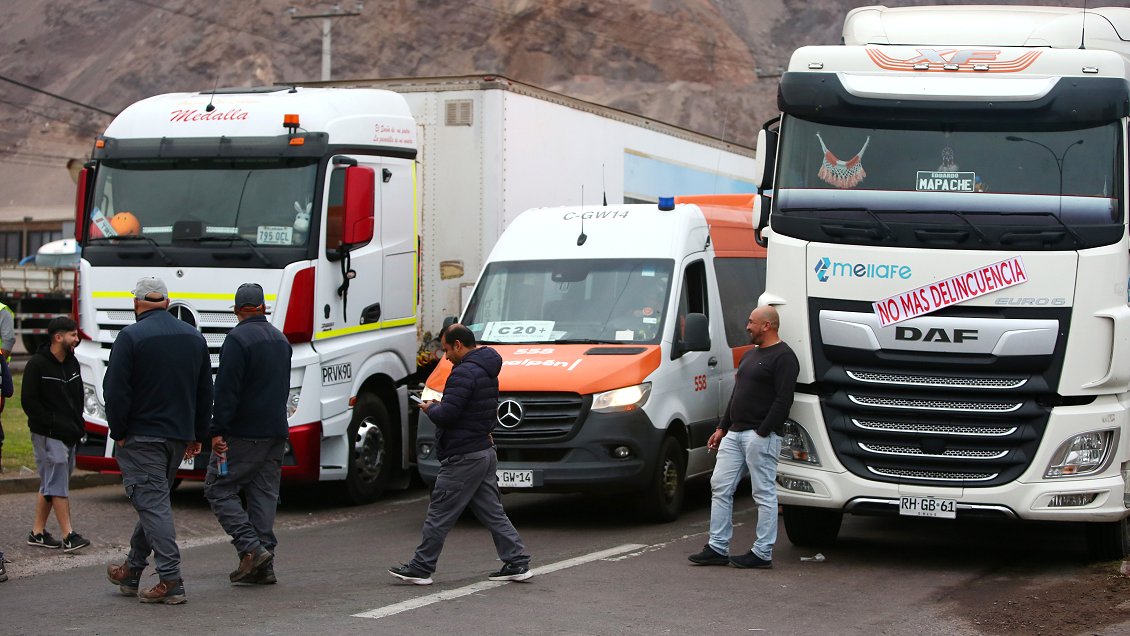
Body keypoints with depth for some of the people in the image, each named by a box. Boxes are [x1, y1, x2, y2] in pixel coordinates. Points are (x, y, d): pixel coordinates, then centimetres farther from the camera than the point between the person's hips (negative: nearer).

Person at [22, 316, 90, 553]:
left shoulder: (72, 362, 13)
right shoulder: (37, 364, -10)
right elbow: (29, 401, -11)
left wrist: (77, 425, 8)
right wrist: (55, 424, -16)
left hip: (69, 435, 8)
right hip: (47, 435, -8)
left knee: (51, 485, 11)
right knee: (58, 485, -9)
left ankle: (37, 532, 18)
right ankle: (69, 536, -11)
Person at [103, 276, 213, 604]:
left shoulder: (131, 337, -11)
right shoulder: (194, 337, 9)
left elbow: (116, 390, -15)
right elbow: (205, 391, 13)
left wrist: (119, 433, -5)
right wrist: (197, 435, 19)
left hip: (141, 435, -6)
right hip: (179, 435, 7)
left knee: (153, 503, -6)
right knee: (153, 500, 17)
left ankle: (171, 580, -13)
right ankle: (132, 572, 27)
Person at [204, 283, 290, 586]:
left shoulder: (238, 339, -13)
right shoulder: (280, 339, 14)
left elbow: (226, 390, -18)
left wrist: (218, 432, -17)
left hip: (243, 434, -8)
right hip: (276, 432, 8)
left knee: (218, 489, 0)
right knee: (264, 495, 9)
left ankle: (252, 548, -11)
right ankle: (264, 565, 7)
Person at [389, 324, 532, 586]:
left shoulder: (465, 373, -18)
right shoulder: (488, 371, 15)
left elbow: (446, 415, -23)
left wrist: (430, 408, -2)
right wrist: (440, 406, 14)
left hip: (463, 457, -10)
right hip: (485, 451, 10)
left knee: (439, 515, -1)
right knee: (492, 512, 12)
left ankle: (421, 568, 5)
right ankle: (517, 563, 9)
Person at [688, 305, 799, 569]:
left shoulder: (783, 357, -10)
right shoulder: (751, 354, 21)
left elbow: (783, 400, -18)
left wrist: (762, 432, -21)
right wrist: (722, 428, 21)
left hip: (760, 436, -10)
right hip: (735, 433, 10)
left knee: (764, 493, -3)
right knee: (720, 487, 6)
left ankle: (762, 553, 1)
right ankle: (717, 549, 10)